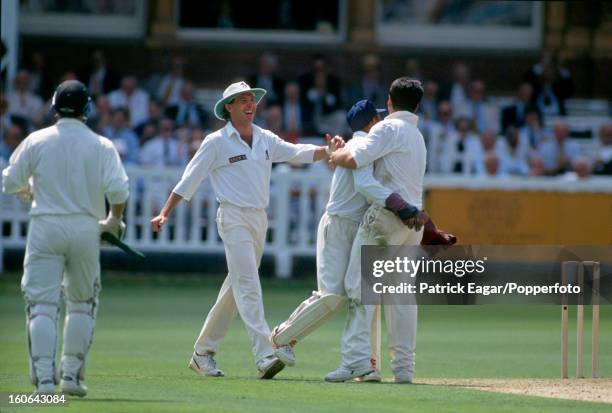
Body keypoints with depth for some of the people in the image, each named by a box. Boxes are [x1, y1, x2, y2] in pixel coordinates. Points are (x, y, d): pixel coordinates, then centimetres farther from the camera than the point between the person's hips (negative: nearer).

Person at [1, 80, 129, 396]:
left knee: (42, 304, -2)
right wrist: (114, 221, 8)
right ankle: (72, 374, 12)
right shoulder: (101, 145, 0)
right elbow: (118, 189, -10)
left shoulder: (37, 141, 0)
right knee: (82, 304, 17)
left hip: (45, 228, -1)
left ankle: (44, 378, -13)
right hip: (85, 228, 1)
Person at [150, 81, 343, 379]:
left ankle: (203, 353, 19)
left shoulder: (266, 139, 13)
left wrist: (329, 150, -15)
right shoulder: (217, 142, -3)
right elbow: (189, 180, -2)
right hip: (233, 218, -7)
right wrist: (165, 213, -9)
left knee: (236, 286, 10)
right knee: (248, 284, -17)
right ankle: (264, 355, -27)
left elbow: (298, 153, 2)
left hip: (259, 218, 7)